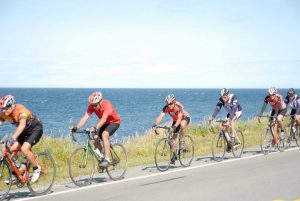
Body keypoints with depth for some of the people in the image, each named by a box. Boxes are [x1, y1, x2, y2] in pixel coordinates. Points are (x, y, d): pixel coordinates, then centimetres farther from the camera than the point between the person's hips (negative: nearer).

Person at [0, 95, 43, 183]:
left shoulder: (21, 110, -34)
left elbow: (22, 125, -49)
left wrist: (13, 138, -62)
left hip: (35, 129, -7)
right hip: (25, 131, 7)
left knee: (24, 149, -25)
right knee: (12, 149, -8)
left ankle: (37, 169, -3)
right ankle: (15, 175, 4)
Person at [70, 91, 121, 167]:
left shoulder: (107, 105, -34)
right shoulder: (92, 106, -18)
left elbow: (104, 119, -47)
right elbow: (85, 117, -26)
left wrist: (95, 127, -62)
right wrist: (76, 127, -40)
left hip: (114, 122, -6)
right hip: (105, 123, 6)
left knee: (104, 135, -31)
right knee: (95, 137, -15)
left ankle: (107, 159, -28)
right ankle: (100, 156, 7)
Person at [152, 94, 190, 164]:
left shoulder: (179, 106, -34)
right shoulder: (166, 108, -23)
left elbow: (179, 118, -44)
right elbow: (161, 116, -33)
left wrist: (175, 126, -60)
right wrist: (155, 124, -51)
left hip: (185, 118, -5)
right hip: (175, 120, 5)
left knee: (182, 124, -40)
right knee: (172, 138, -4)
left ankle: (182, 140, -19)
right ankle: (174, 155, 10)